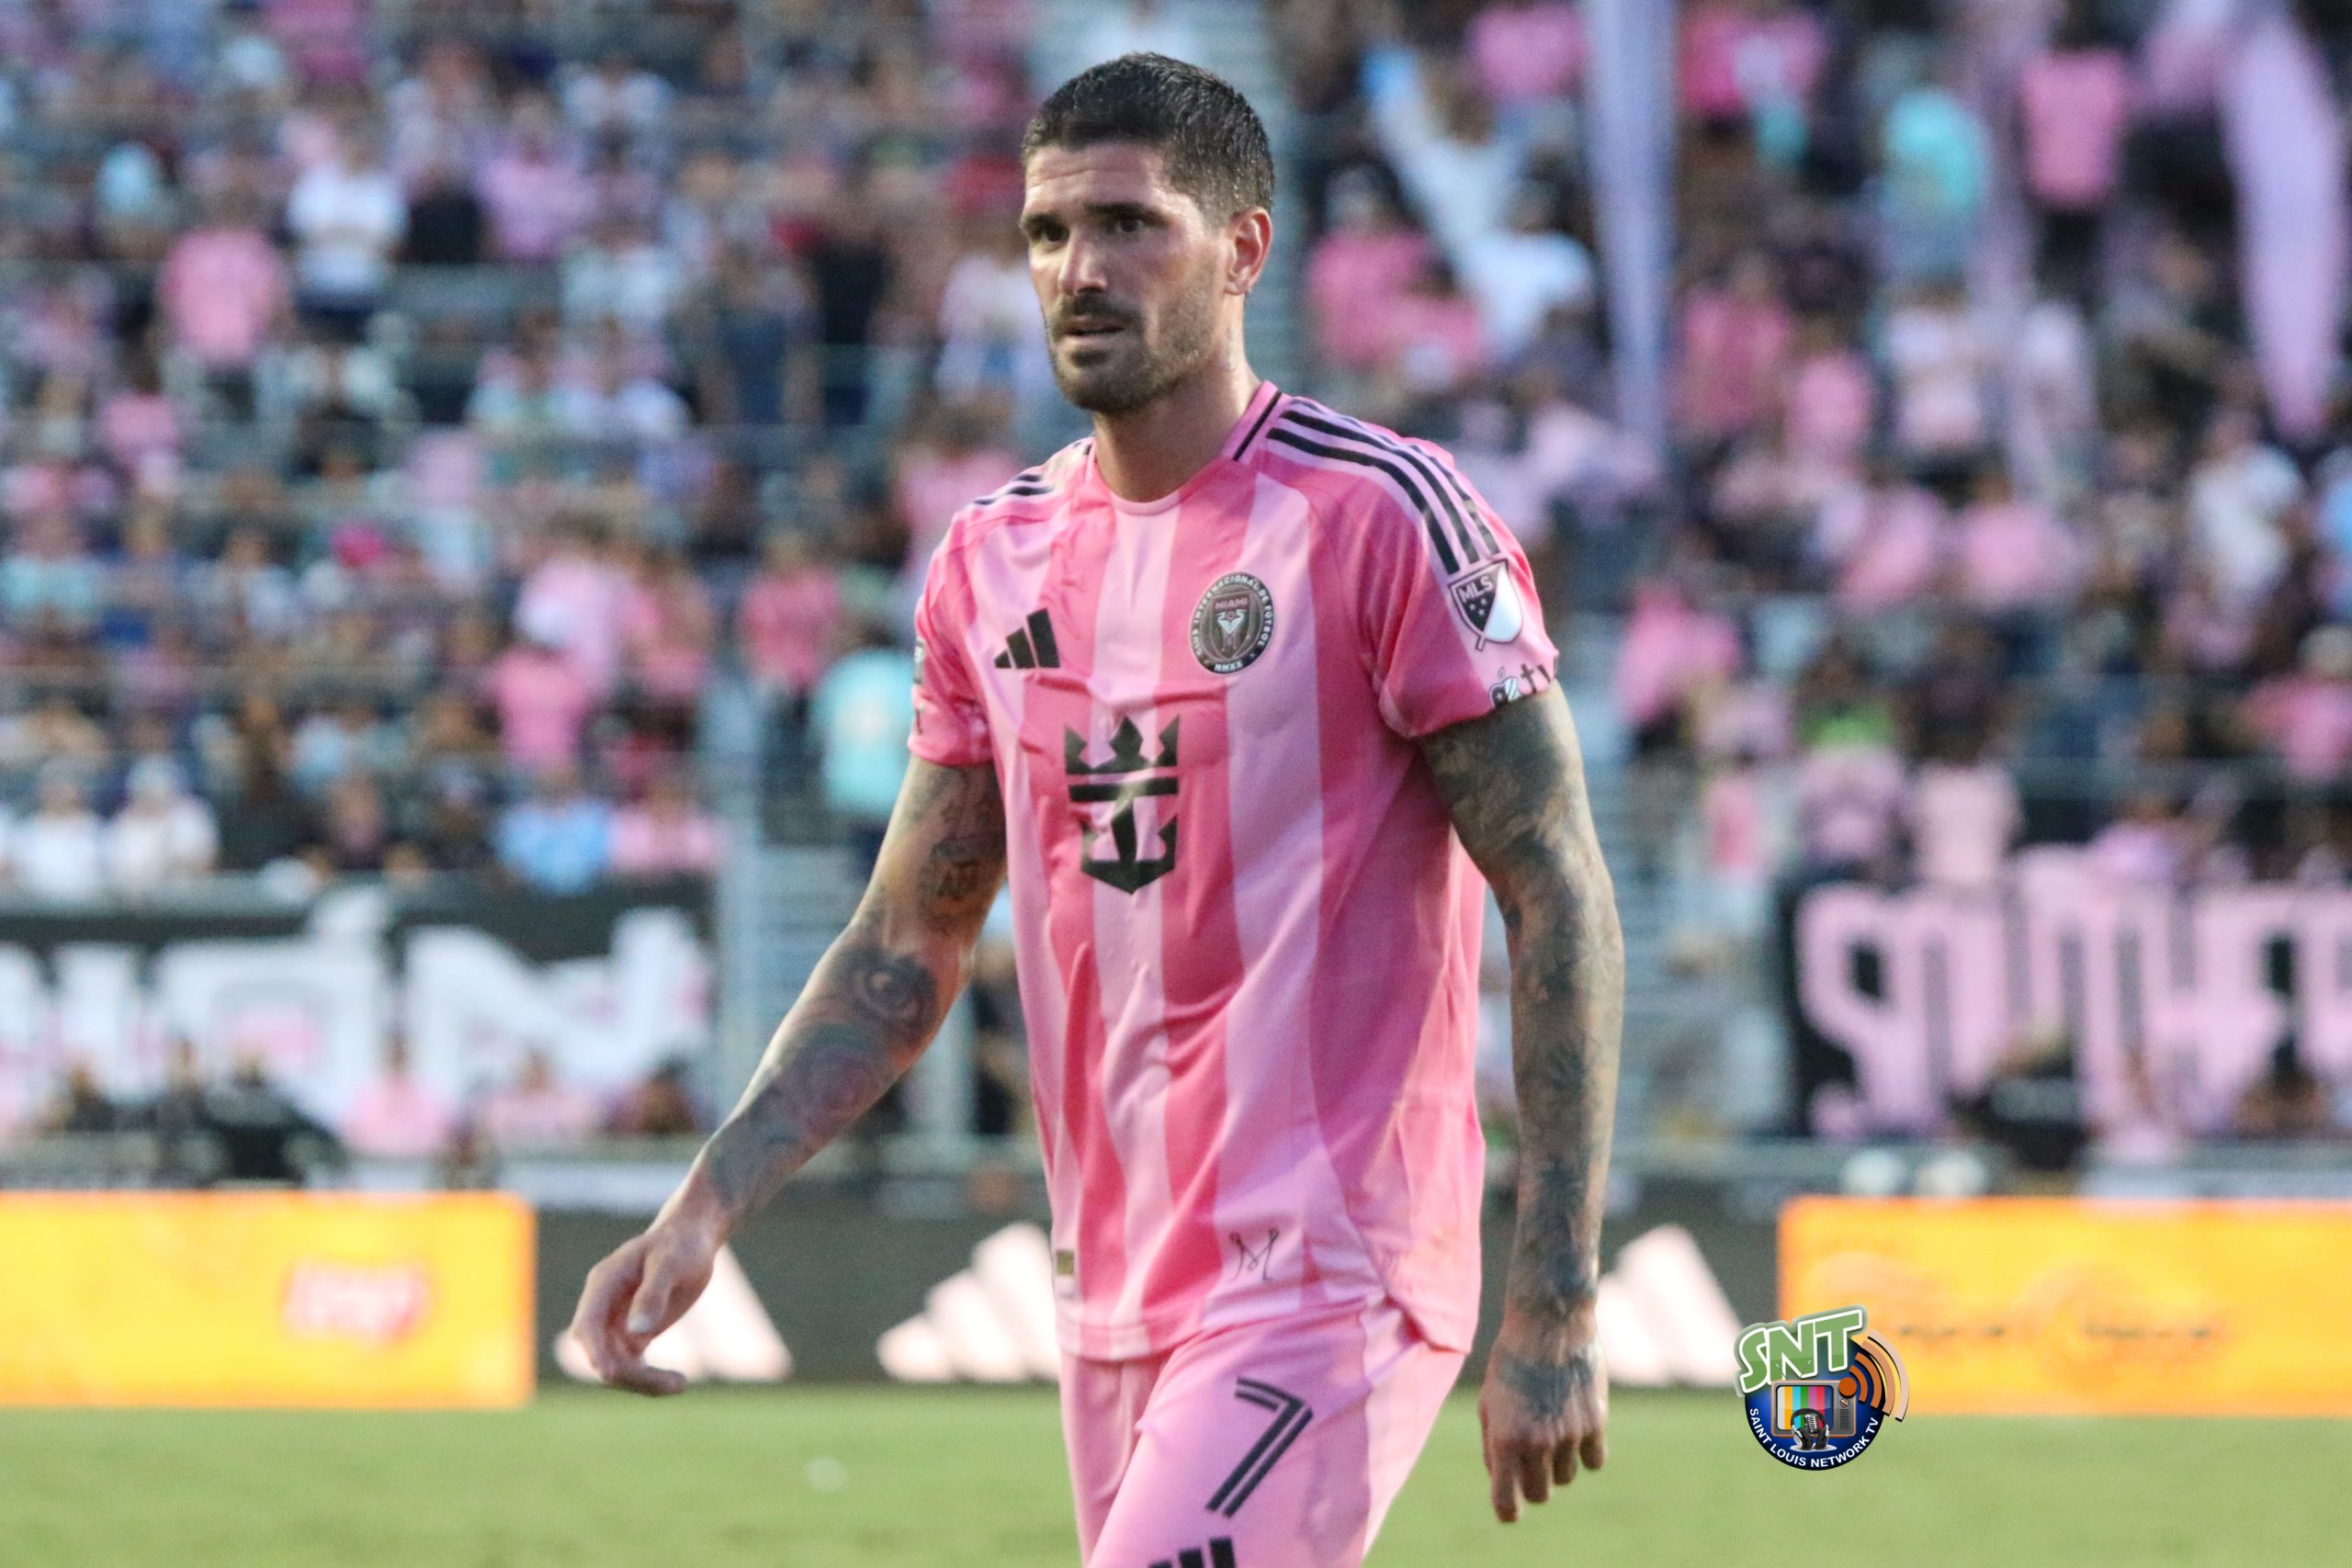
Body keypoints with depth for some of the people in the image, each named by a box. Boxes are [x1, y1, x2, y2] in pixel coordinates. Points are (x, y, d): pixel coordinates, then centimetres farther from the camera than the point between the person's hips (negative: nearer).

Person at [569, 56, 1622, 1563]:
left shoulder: (1384, 519, -9)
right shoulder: (994, 561, 11)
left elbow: (1561, 905, -10)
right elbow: (904, 949, 17)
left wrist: (1555, 1313, -15)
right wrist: (711, 1200, 3)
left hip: (1325, 1298, -7)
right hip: (1114, 1310, 7)